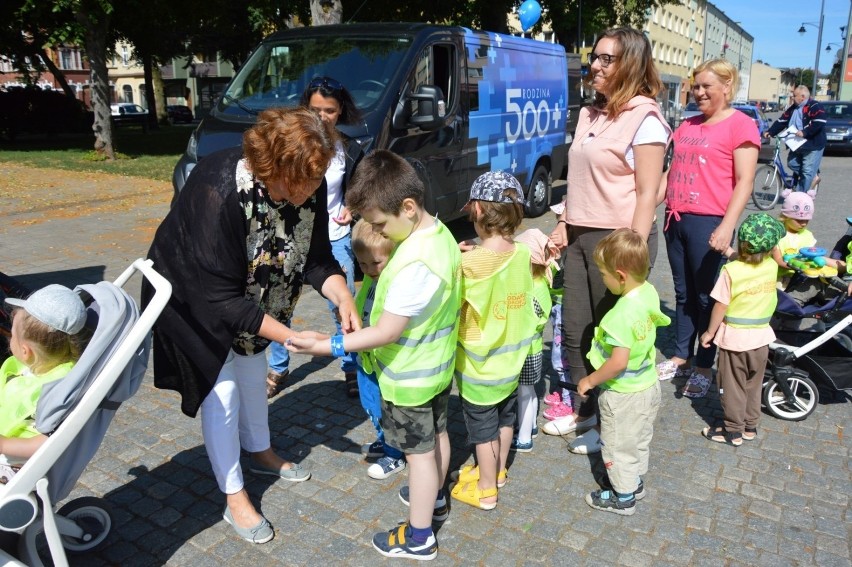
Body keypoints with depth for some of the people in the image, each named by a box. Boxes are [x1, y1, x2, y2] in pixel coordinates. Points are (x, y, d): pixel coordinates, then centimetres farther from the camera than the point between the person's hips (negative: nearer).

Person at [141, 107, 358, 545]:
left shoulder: (307, 185, -22)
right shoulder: (220, 195, -40)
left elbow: (317, 257, -12)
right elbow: (221, 297, -35)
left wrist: (344, 298, -30)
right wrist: (289, 336, -34)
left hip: (247, 292, 6)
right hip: (193, 295, -6)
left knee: (254, 371, 20)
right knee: (222, 390, -2)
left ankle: (260, 452, 44)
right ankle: (234, 499, 17)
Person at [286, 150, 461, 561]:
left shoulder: (415, 263, -34)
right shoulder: (440, 234, -5)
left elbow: (386, 333, -30)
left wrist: (328, 346, -26)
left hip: (409, 376, -9)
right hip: (437, 364, 9)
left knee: (419, 451, 7)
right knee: (436, 434, 25)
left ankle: (418, 538, 27)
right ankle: (434, 499, 49)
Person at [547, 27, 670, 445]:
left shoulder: (644, 119, -10)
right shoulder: (590, 114, 13)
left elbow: (647, 193, -14)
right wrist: (564, 224, 11)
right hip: (580, 236, 8)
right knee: (574, 329, 12)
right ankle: (587, 409, 30)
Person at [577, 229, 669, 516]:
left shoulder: (622, 314, -34)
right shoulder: (649, 292, -9)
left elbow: (618, 362, -32)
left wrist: (590, 380, -19)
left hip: (623, 394, -8)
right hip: (649, 385, 8)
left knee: (618, 446, 13)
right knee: (640, 440, 27)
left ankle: (623, 497, 31)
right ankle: (635, 483, 47)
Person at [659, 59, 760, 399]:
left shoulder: (740, 124, -5)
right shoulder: (687, 125, 16)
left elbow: (744, 182, -12)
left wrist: (727, 226, -22)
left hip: (708, 223, -6)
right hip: (676, 219, 6)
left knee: (706, 297, 3)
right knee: (683, 293, 14)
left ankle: (704, 367, 15)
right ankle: (681, 357, 25)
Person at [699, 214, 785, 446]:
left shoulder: (731, 270, -21)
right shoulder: (772, 267, -6)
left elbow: (721, 306, -18)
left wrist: (710, 332, -6)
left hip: (734, 337, -5)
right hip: (761, 338, 5)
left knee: (733, 386, 9)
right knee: (754, 384, 20)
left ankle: (733, 431, 18)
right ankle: (750, 426, 32)